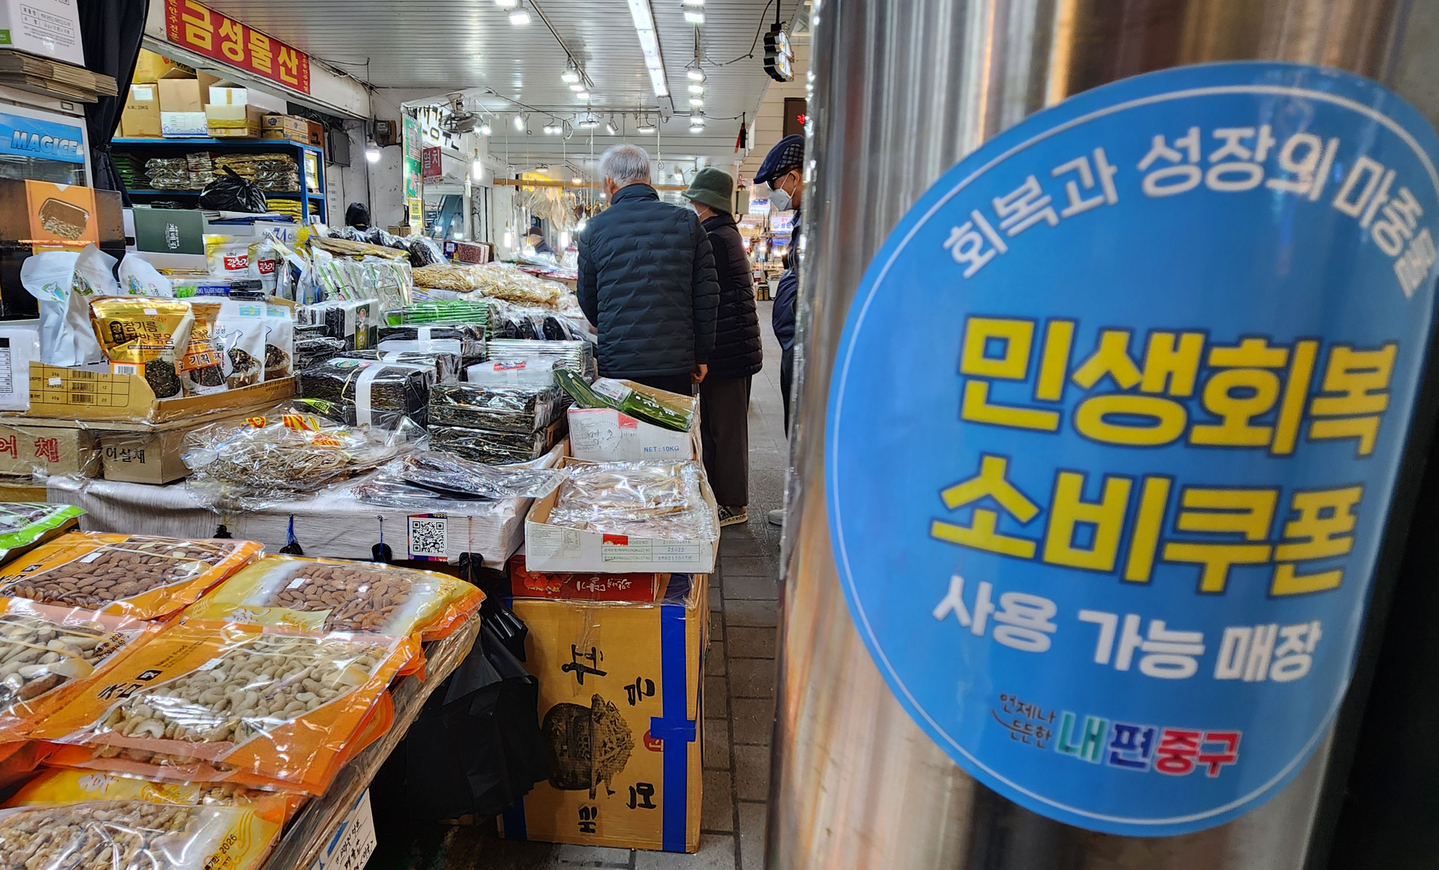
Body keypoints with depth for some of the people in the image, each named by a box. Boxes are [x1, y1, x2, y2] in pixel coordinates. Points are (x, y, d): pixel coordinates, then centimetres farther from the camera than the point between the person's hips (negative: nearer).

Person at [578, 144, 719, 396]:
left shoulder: (595, 229, 1)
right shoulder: (687, 222, 2)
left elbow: (587, 300, 11)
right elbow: (707, 294, 2)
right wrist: (701, 356, 11)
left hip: (616, 365, 0)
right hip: (676, 364, 1)